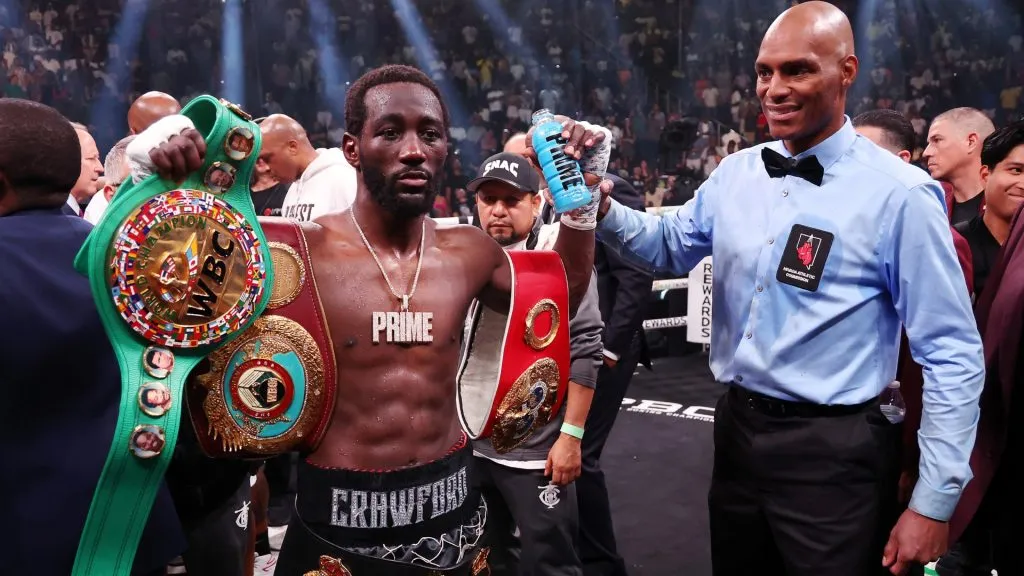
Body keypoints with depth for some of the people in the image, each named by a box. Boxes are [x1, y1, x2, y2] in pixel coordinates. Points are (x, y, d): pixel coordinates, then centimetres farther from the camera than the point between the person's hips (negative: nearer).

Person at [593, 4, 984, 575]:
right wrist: (604, 207, -6)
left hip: (830, 450, -5)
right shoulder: (736, 172, 2)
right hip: (737, 430, 6)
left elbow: (954, 356, -12)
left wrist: (935, 503, -12)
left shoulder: (899, 193, -14)